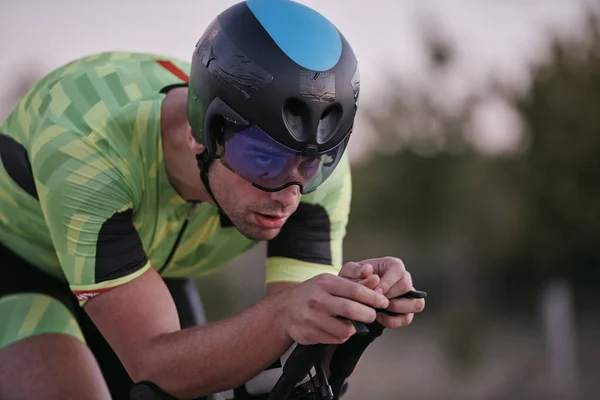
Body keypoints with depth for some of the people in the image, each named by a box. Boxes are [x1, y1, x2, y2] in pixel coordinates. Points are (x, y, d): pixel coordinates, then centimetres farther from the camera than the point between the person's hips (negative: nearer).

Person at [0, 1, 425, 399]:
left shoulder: (312, 170, -26)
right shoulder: (85, 148, -39)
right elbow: (154, 365, -39)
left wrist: (354, 303, -46)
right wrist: (284, 315, -56)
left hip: (144, 276, 5)